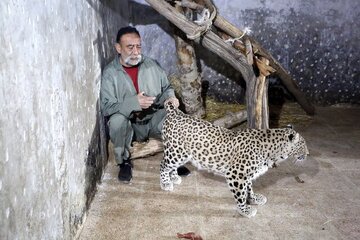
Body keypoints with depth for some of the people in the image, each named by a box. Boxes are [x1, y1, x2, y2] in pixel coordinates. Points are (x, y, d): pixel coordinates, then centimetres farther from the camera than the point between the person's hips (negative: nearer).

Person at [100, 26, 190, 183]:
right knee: (116, 120, -35)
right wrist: (134, 103, -32)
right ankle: (124, 162, -8)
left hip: (154, 119, 2)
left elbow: (166, 87, 13)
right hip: (128, 124, -2)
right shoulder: (110, 73, -10)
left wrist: (170, 97, -12)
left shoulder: (151, 65, 1)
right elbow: (106, 107, -17)